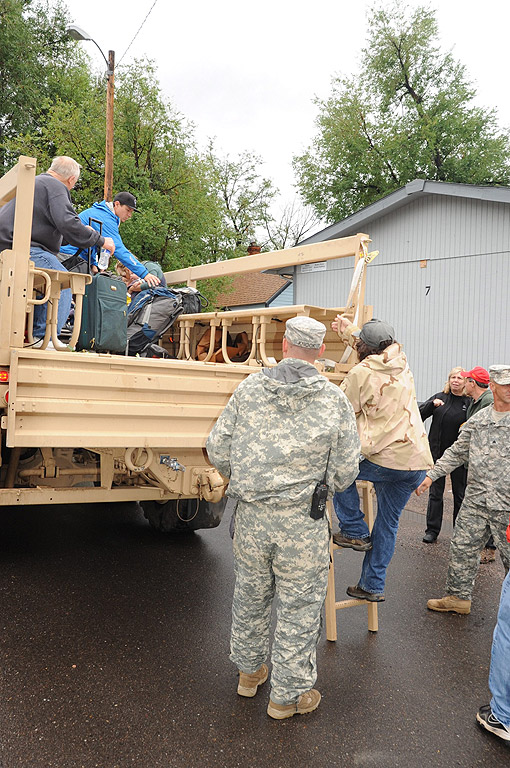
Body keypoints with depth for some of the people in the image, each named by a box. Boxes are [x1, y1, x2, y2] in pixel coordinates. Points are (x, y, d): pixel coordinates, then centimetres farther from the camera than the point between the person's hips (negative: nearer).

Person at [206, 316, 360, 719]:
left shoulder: (249, 388, -3)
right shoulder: (335, 400, -8)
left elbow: (217, 448, -1)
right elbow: (344, 473, -6)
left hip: (250, 515, 3)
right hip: (303, 521, -3)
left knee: (250, 594, 22)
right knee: (299, 607, 12)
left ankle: (249, 670, 42)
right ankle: (289, 694, 26)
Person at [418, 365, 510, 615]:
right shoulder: (478, 419, 8)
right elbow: (457, 452, 14)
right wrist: (431, 475, 9)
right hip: (475, 501, 4)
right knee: (462, 549, 11)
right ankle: (458, 597, 27)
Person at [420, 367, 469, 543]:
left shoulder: (470, 403, -3)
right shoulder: (439, 397, 4)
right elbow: (419, 416, -1)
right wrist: (432, 404, -16)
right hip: (437, 453, 2)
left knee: (460, 494, 8)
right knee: (435, 492, 6)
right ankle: (432, 529, 15)